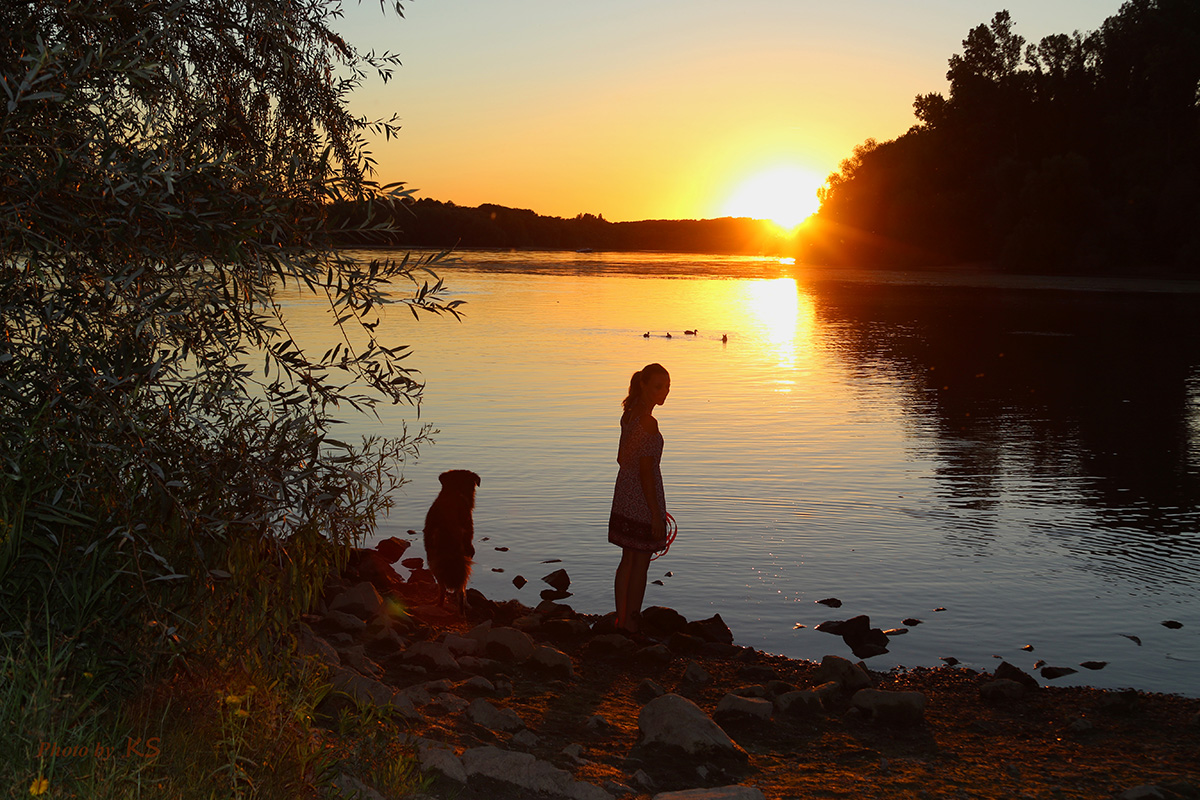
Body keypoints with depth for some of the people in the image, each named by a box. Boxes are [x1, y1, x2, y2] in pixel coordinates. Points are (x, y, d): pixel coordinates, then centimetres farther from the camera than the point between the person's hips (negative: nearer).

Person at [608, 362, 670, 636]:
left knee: (628, 560, 17)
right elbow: (646, 471, -22)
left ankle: (621, 620, 26)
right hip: (643, 500, -9)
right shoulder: (648, 422, -21)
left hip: (625, 497, 9)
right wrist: (656, 514, -18)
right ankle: (632, 625, 11)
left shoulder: (629, 415, 7)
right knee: (640, 564, 3)